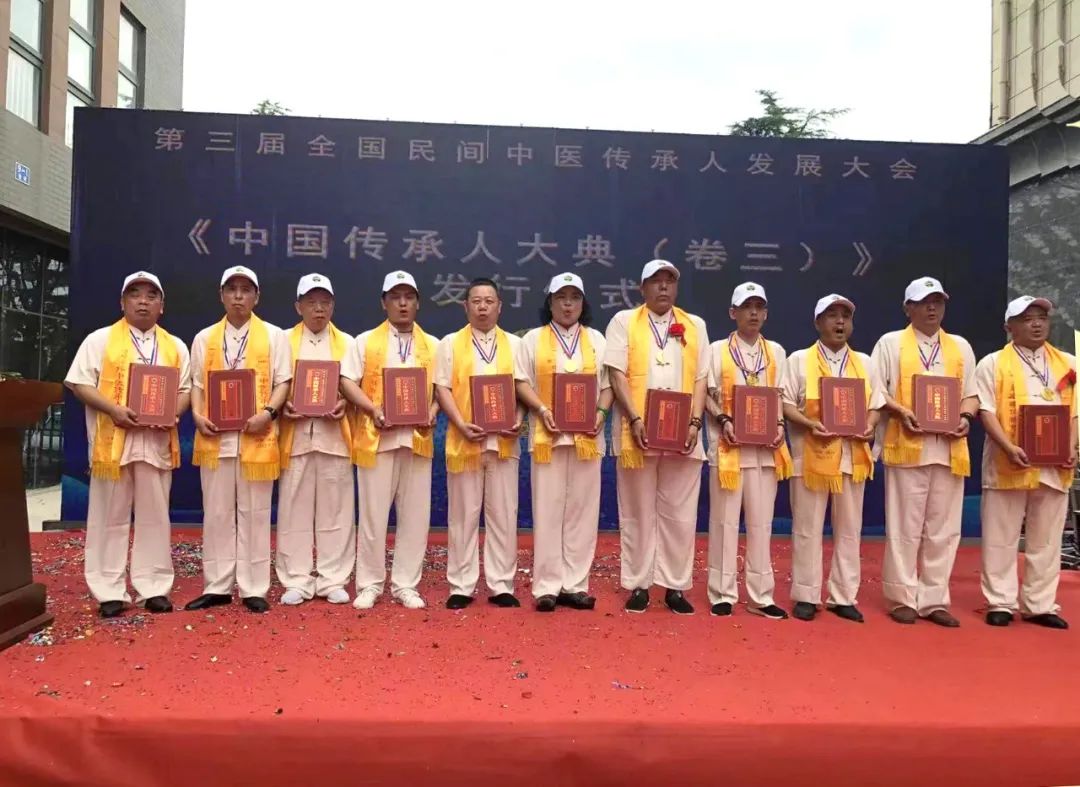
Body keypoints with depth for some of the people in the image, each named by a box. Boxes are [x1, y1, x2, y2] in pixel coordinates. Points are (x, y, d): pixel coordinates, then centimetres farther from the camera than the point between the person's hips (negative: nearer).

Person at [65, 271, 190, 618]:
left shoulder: (175, 346, 13)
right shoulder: (100, 340, 4)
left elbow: (187, 388, 11)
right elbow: (79, 383, -2)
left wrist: (174, 411, -9)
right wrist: (113, 409, -16)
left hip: (156, 441, 3)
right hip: (113, 440, -2)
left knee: (154, 516, 6)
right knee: (111, 517, 4)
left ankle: (153, 588, 14)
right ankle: (110, 591, 12)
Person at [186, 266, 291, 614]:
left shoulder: (274, 335, 5)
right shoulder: (204, 338, 13)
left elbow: (283, 381, 1)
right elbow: (197, 384, 11)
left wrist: (268, 413, -15)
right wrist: (198, 416, -7)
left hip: (256, 437, -2)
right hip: (215, 437, 3)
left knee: (254, 513, 3)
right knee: (216, 513, 7)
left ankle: (254, 588, 10)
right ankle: (217, 586, 17)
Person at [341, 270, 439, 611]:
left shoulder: (433, 345, 13)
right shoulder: (365, 341, 7)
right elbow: (347, 382, 0)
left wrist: (432, 412, -9)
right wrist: (374, 410, -15)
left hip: (418, 438, 2)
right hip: (377, 437, -2)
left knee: (415, 514, 4)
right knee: (373, 513, 2)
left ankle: (405, 584, 15)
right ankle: (370, 584, 15)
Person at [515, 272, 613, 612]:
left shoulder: (596, 339, 14)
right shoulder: (533, 338, 8)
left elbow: (607, 383, 10)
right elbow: (522, 382, 1)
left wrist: (601, 412, -8)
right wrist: (542, 409, -15)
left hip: (587, 435, 2)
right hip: (548, 434, -2)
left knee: (582, 510, 3)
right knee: (548, 510, -1)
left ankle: (575, 584, 10)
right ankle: (547, 586, 5)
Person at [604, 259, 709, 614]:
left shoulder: (695, 325, 13)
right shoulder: (624, 321, 5)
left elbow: (701, 378, 8)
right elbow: (617, 373, -3)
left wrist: (695, 422, -6)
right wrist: (635, 420, -14)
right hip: (638, 432, -2)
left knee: (679, 514, 5)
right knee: (637, 513, 5)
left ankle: (675, 586, 15)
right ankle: (638, 585, 15)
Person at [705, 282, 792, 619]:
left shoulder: (776, 352, 12)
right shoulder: (717, 350, 3)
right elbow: (707, 396, 1)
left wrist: (779, 425, -6)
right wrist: (724, 422, -15)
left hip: (766, 446, 3)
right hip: (729, 445, -3)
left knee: (761, 522, 6)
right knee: (725, 520, 1)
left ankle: (760, 595, 13)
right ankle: (723, 593, 9)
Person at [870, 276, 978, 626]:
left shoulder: (961, 347, 16)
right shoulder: (891, 343, 5)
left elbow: (971, 393, 16)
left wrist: (965, 417, -5)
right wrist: (901, 412, -16)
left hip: (949, 448, 4)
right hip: (907, 446, -4)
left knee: (943, 530, 6)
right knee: (904, 528, 0)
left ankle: (934, 601, 15)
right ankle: (903, 599, 10)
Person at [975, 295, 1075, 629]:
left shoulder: (1068, 364, 13)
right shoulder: (993, 364, 1)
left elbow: (1074, 410, 12)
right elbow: (986, 411, -7)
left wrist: (1072, 448, -4)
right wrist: (1009, 448, -19)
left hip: (1054, 465, 4)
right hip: (1009, 464, -3)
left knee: (1046, 540, 8)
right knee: (1001, 538, 2)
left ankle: (1039, 605, 17)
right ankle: (1001, 602, 11)